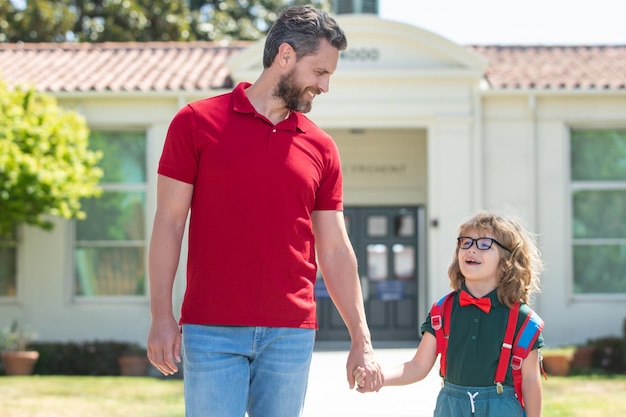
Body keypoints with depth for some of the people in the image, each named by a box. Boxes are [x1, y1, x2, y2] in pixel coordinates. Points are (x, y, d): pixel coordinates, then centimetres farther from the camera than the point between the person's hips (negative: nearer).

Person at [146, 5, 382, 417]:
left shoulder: (321, 148, 10)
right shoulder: (197, 122, 2)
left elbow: (335, 250, 12)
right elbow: (169, 222, 0)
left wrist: (361, 339, 7)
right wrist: (162, 316, -7)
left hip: (291, 335, 3)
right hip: (212, 333, -3)